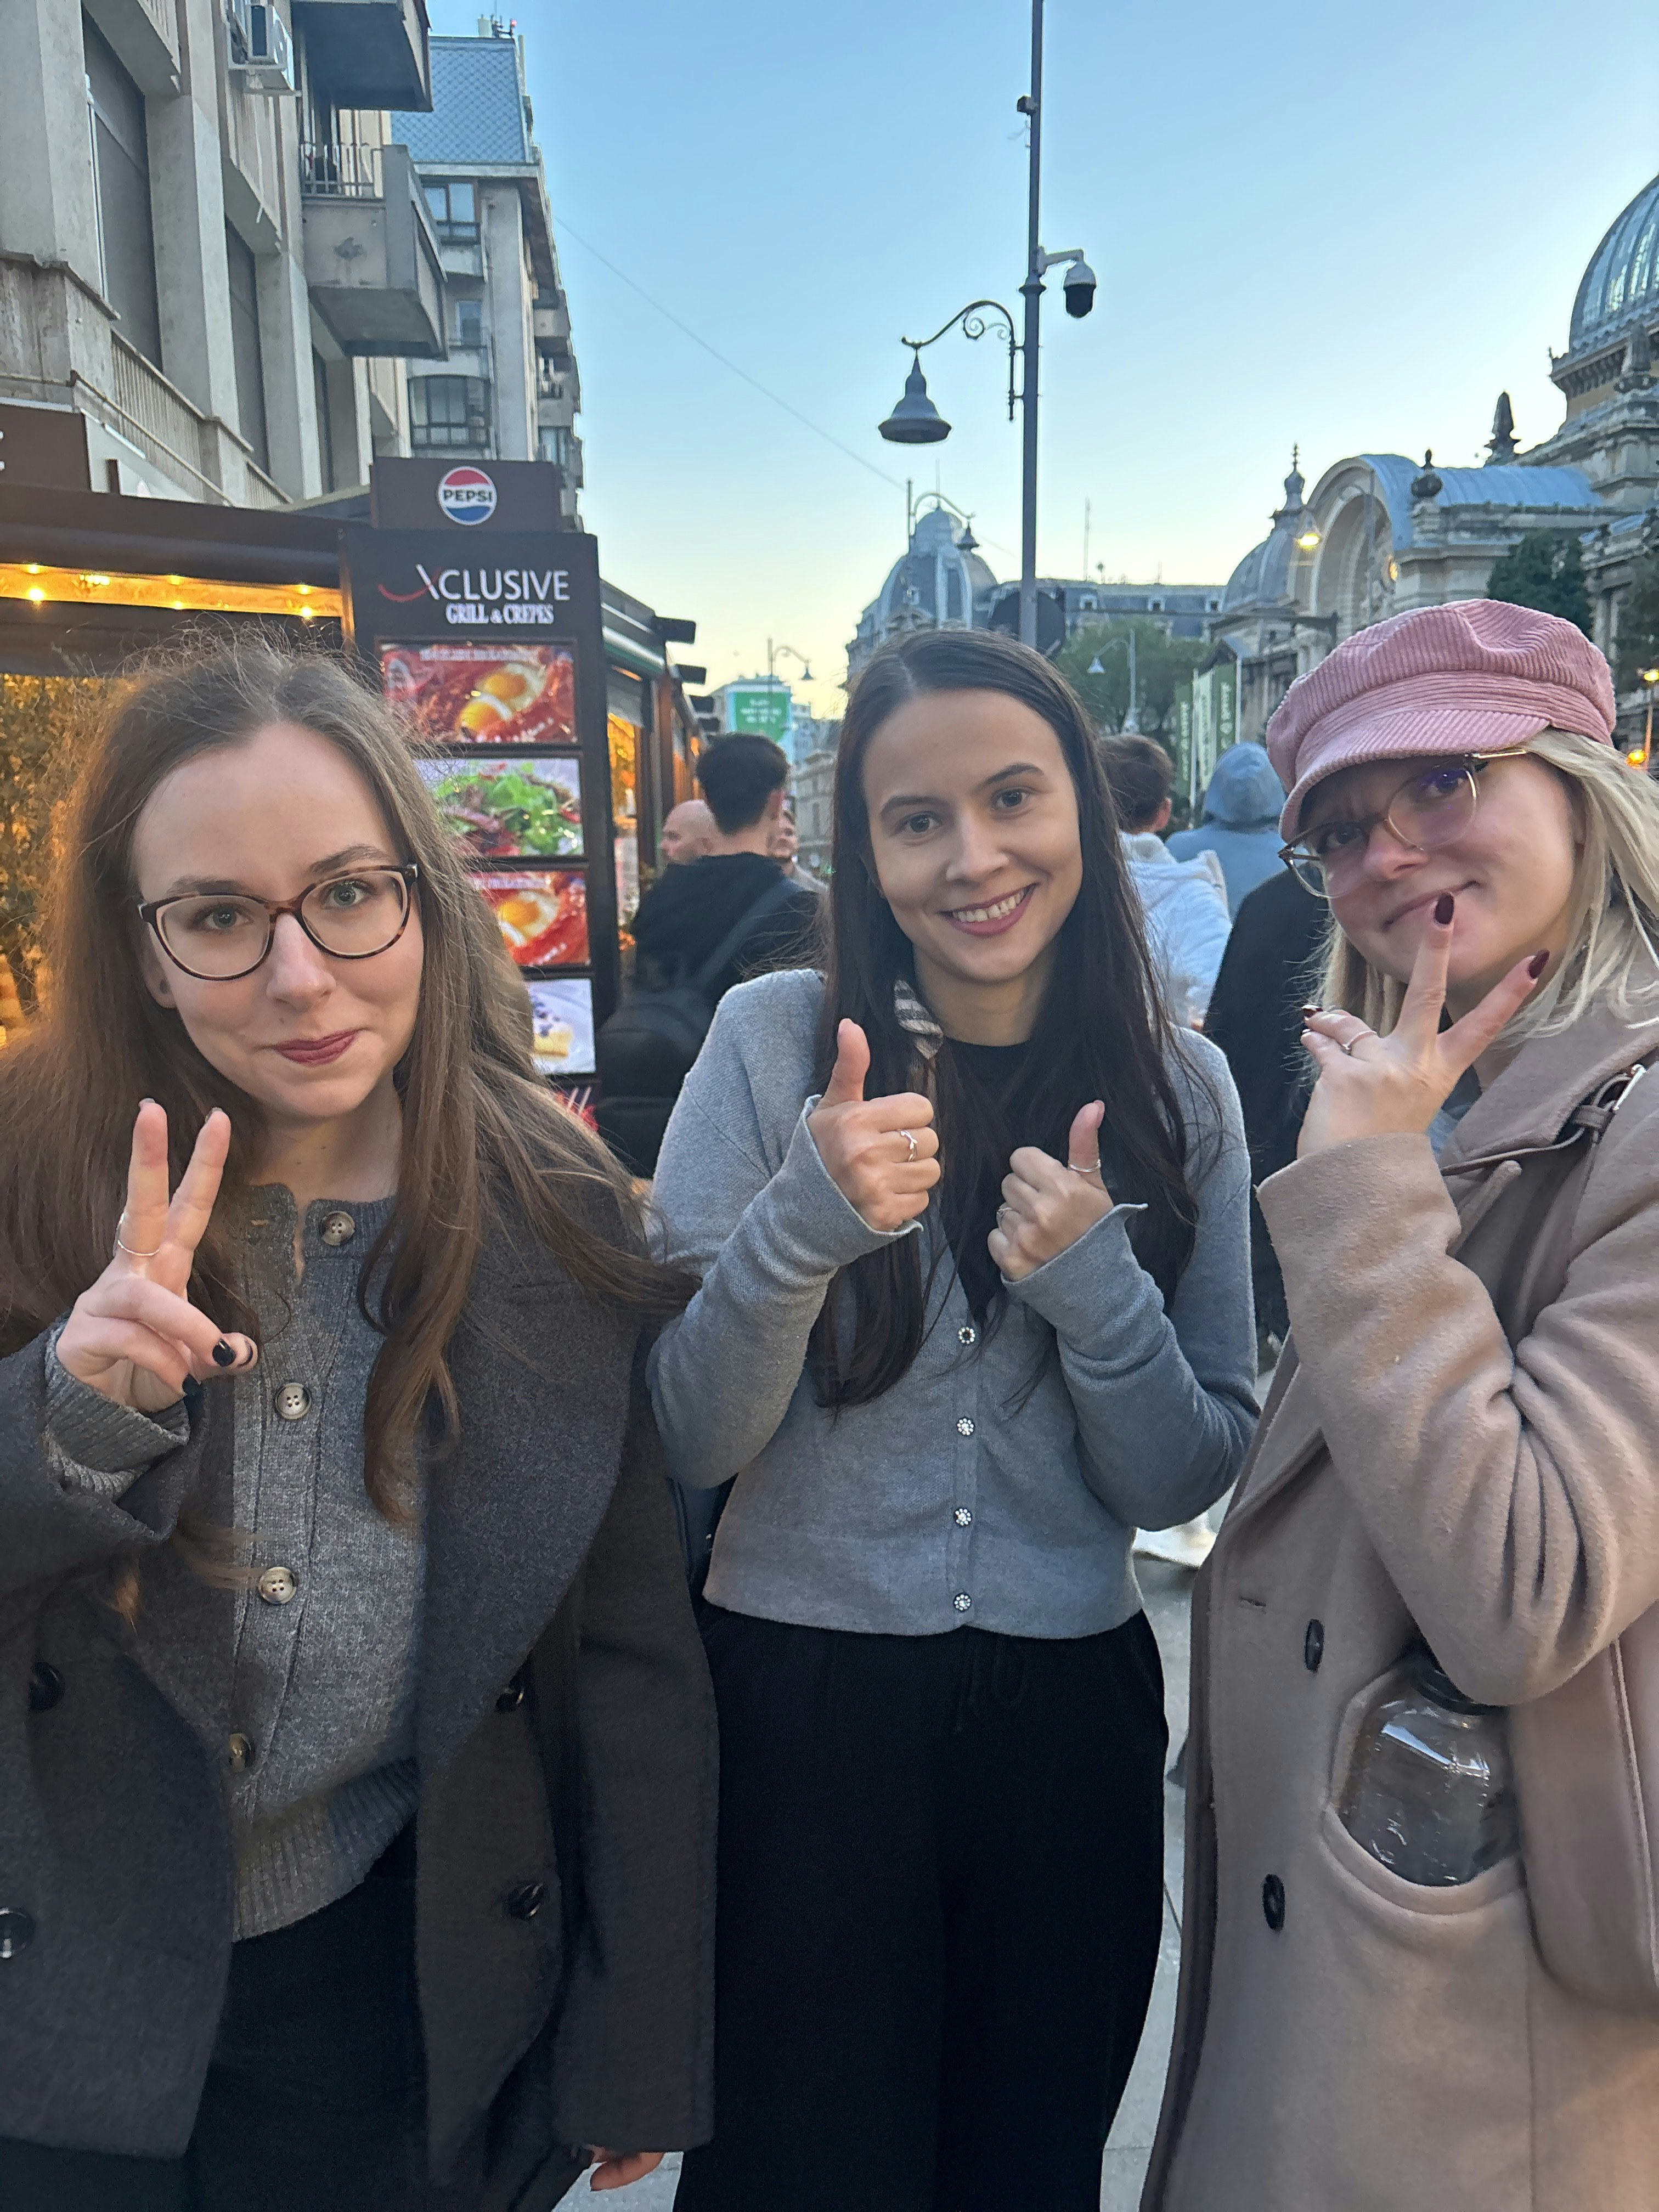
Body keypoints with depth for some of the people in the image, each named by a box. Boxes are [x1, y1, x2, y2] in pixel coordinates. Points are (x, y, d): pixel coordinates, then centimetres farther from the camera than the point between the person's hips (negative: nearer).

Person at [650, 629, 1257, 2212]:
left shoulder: (1178, 1089, -4)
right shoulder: (773, 1038, -10)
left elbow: (1184, 1482, -2)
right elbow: (683, 1445, -11)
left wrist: (1098, 1286, -20)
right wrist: (802, 1223, -28)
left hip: (1073, 1721, 3)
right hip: (796, 1706, -2)